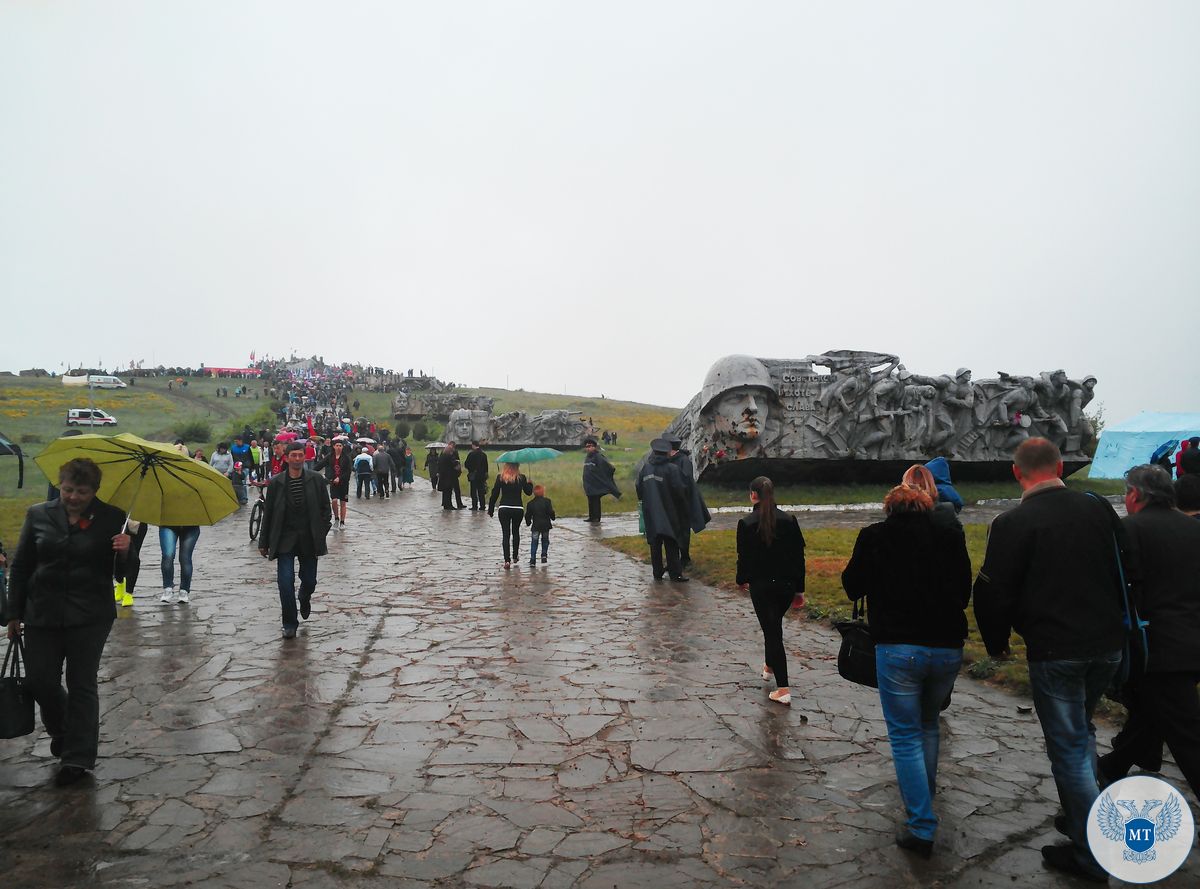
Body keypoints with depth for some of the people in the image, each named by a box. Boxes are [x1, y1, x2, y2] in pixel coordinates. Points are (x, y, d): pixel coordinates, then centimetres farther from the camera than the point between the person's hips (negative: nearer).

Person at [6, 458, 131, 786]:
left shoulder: (111, 519, -4)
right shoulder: (38, 515, 2)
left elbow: (124, 575, -3)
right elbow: (20, 566, 8)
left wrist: (124, 552, -25)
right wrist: (14, 613, 7)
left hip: (90, 616, -3)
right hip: (43, 614, 3)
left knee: (82, 685, 3)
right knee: (40, 681, 8)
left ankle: (78, 757, 14)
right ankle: (61, 730, 39)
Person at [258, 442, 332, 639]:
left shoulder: (317, 480, -1)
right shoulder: (275, 483, -1)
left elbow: (325, 510, 5)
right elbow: (268, 515, 4)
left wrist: (321, 535, -2)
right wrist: (263, 543, 6)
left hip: (309, 539, 1)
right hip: (285, 540, -1)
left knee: (309, 580, 11)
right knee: (285, 582, -9)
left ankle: (304, 600, 47)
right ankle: (289, 624, 4)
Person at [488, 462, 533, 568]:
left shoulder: (500, 477, -4)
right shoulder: (521, 478, -4)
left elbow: (494, 494, -3)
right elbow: (528, 492, 8)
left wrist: (490, 509, 6)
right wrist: (529, 483, 27)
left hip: (504, 509, -1)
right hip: (518, 509, 1)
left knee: (505, 534, 2)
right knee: (516, 532, 22)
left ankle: (507, 560, -9)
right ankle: (515, 556, 31)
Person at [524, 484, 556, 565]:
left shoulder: (530, 503, 1)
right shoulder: (547, 501, -6)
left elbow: (528, 515, 4)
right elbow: (551, 512, -8)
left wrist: (528, 523, 19)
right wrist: (553, 518, 11)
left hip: (535, 526, 0)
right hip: (545, 525, 0)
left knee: (534, 542, 2)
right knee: (545, 540, 21)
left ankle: (532, 559, -6)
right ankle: (544, 555, 13)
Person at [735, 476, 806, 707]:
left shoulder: (746, 524, -12)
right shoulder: (789, 520, -2)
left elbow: (744, 557, -7)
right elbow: (799, 556, 1)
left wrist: (741, 580, 13)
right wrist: (799, 588, 9)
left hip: (761, 586, -4)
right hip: (787, 584, 4)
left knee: (772, 631, 1)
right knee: (774, 626, 26)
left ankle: (783, 690, -2)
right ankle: (769, 667, 45)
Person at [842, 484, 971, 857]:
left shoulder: (874, 536, -2)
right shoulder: (950, 536, 3)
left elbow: (852, 588, 7)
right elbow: (964, 593, 12)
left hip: (897, 647, -3)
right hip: (947, 647, 3)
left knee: (905, 735, 7)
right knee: (929, 724, 25)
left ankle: (921, 827, 5)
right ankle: (925, 792, 41)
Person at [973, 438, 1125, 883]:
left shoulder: (1013, 524, -15)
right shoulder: (1099, 509, 0)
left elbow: (993, 592, -13)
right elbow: (1125, 572, 12)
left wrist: (996, 642, 5)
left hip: (1054, 652, -6)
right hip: (1108, 644, 6)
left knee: (1068, 747, 6)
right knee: (1080, 730, 26)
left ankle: (1091, 855, 14)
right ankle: (1083, 816, 36)